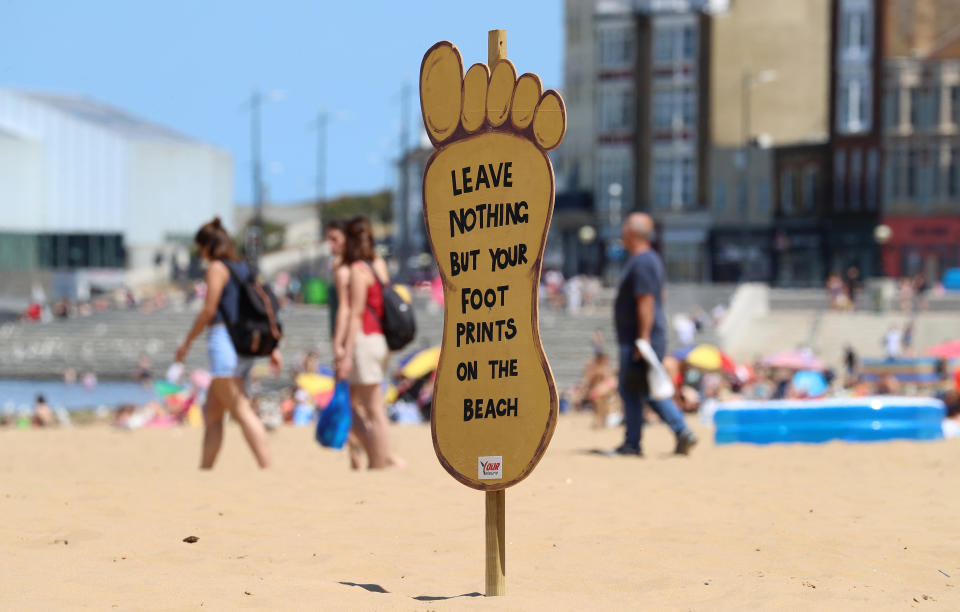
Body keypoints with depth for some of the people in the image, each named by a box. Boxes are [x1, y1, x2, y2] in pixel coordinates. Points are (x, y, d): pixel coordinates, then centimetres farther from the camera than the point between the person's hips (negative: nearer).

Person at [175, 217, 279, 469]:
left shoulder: (217, 268, -6)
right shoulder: (244, 268, 17)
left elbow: (209, 310, -12)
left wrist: (187, 342, -4)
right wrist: (273, 348, 14)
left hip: (224, 340, -9)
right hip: (245, 347, 9)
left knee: (242, 411, -12)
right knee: (211, 413, 13)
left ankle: (267, 467, -19)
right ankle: (204, 469, 15)